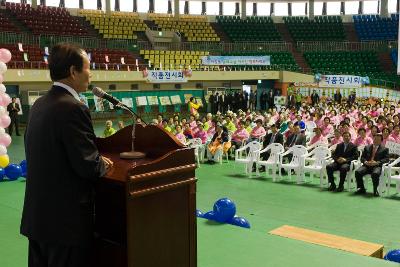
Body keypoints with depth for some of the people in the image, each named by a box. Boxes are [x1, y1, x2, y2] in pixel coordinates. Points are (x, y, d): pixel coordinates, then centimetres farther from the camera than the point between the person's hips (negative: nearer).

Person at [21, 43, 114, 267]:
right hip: (67, 218, -8)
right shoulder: (73, 108, -20)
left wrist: (97, 161, 8)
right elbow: (88, 165, -22)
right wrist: (102, 166, 0)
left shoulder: (39, 105, 7)